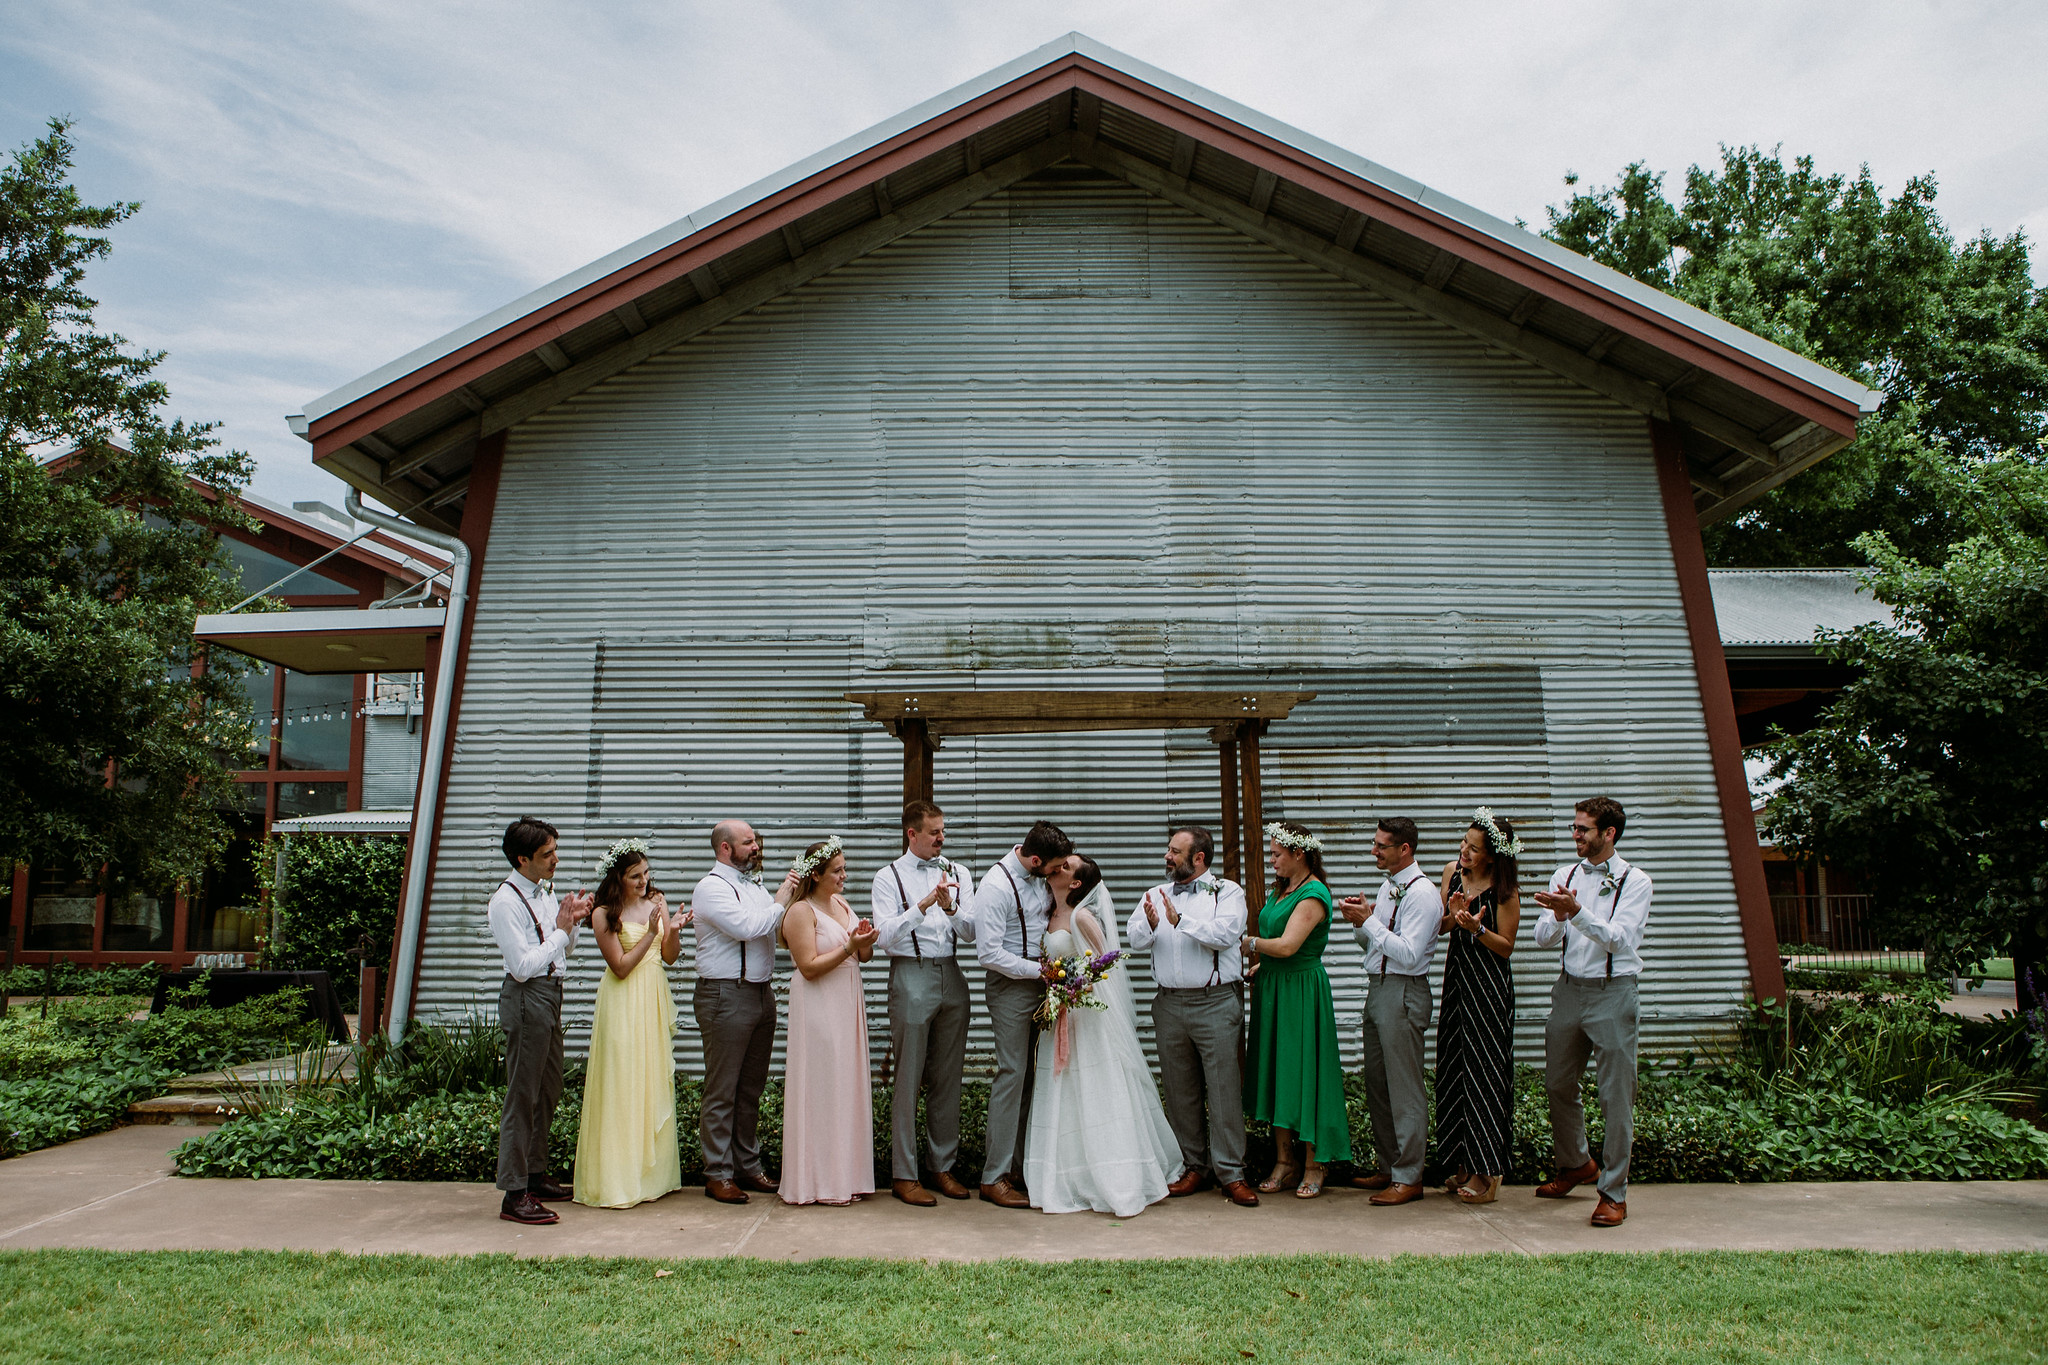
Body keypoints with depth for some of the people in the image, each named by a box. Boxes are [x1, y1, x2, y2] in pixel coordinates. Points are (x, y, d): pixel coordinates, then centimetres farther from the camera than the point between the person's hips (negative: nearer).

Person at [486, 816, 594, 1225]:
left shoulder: (543, 894, 11)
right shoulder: (505, 901, -16)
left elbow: (565, 951, 20)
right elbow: (523, 965, -20)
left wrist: (572, 922, 2)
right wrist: (561, 929, -15)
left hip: (550, 997, 9)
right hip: (527, 997, -9)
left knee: (548, 1092, 17)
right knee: (523, 1097, -5)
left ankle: (536, 1176, 30)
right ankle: (514, 1196, 1)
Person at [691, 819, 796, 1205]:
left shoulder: (753, 884, 17)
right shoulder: (712, 887, -9)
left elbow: (779, 926, 17)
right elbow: (747, 927, -21)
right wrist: (781, 899, -10)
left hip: (762, 993, 8)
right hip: (726, 996, -8)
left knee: (752, 1088, 13)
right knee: (722, 1091, -1)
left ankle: (748, 1165, 22)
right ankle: (718, 1175, 6)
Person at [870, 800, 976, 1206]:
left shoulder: (956, 873, 11)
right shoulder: (888, 878, 0)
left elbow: (971, 932, 5)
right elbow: (885, 934, -12)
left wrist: (950, 908, -14)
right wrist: (924, 905, -22)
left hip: (951, 977, 4)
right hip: (912, 978, -4)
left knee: (948, 1078, 9)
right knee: (908, 1080, -1)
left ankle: (943, 1167, 20)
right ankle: (903, 1175, 8)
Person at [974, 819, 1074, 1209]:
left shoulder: (1038, 876, 6)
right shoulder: (996, 886, -18)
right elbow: (989, 954, -21)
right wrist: (1040, 969, -18)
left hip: (1040, 981, 8)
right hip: (1010, 986, -8)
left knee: (1034, 1074, 9)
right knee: (1012, 1073, -7)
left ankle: (1020, 1162, 18)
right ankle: (995, 1177, 2)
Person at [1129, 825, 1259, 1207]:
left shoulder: (1227, 892, 1)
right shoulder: (1156, 894, 13)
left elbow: (1225, 933, -16)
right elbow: (1135, 939, 1)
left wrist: (1180, 921, -23)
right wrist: (1150, 925, -20)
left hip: (1216, 1003, -4)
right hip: (1169, 1004, 4)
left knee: (1224, 1089, -3)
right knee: (1180, 1091, 10)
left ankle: (1231, 1174, 6)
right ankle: (1194, 1168, 21)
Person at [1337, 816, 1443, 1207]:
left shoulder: (1421, 893, -15)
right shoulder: (1388, 885, 14)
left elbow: (1408, 954, -22)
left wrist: (1368, 921, -20)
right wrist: (1359, 922, 0)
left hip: (1403, 994, -9)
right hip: (1377, 989, 9)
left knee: (1405, 1089, -2)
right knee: (1376, 1085, 14)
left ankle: (1408, 1178, 6)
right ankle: (1388, 1167, 25)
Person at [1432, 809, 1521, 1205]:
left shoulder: (1505, 888, -11)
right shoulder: (1452, 872, 5)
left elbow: (1506, 946, -7)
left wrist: (1476, 928, -23)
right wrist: (1453, 916, -12)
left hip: (1489, 985, -6)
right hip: (1457, 978, 6)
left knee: (1484, 1071, -2)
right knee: (1454, 1068, 9)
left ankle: (1487, 1173, 8)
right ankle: (1464, 1164, 20)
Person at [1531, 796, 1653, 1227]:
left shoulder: (1634, 881, -5)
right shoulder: (1565, 876, 9)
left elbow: (1620, 938, -18)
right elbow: (1543, 939, 4)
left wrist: (1577, 911, -29)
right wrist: (1558, 916, -17)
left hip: (1612, 993, -5)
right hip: (1569, 989, 5)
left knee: (1616, 1095, -1)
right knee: (1559, 1085, 14)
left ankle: (1613, 1192, 11)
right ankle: (1576, 1163, 37)